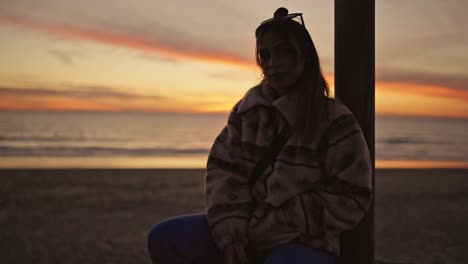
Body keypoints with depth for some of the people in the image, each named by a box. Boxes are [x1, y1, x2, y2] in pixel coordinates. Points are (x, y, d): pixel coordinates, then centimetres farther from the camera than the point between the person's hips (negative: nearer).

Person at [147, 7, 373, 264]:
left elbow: (349, 200, -10)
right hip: (246, 230, 5)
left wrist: (275, 225, -15)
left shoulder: (335, 122, -8)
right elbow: (222, 170, 3)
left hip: (303, 241, -5)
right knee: (164, 238, -9)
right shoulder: (247, 110, 6)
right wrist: (230, 230, -14)